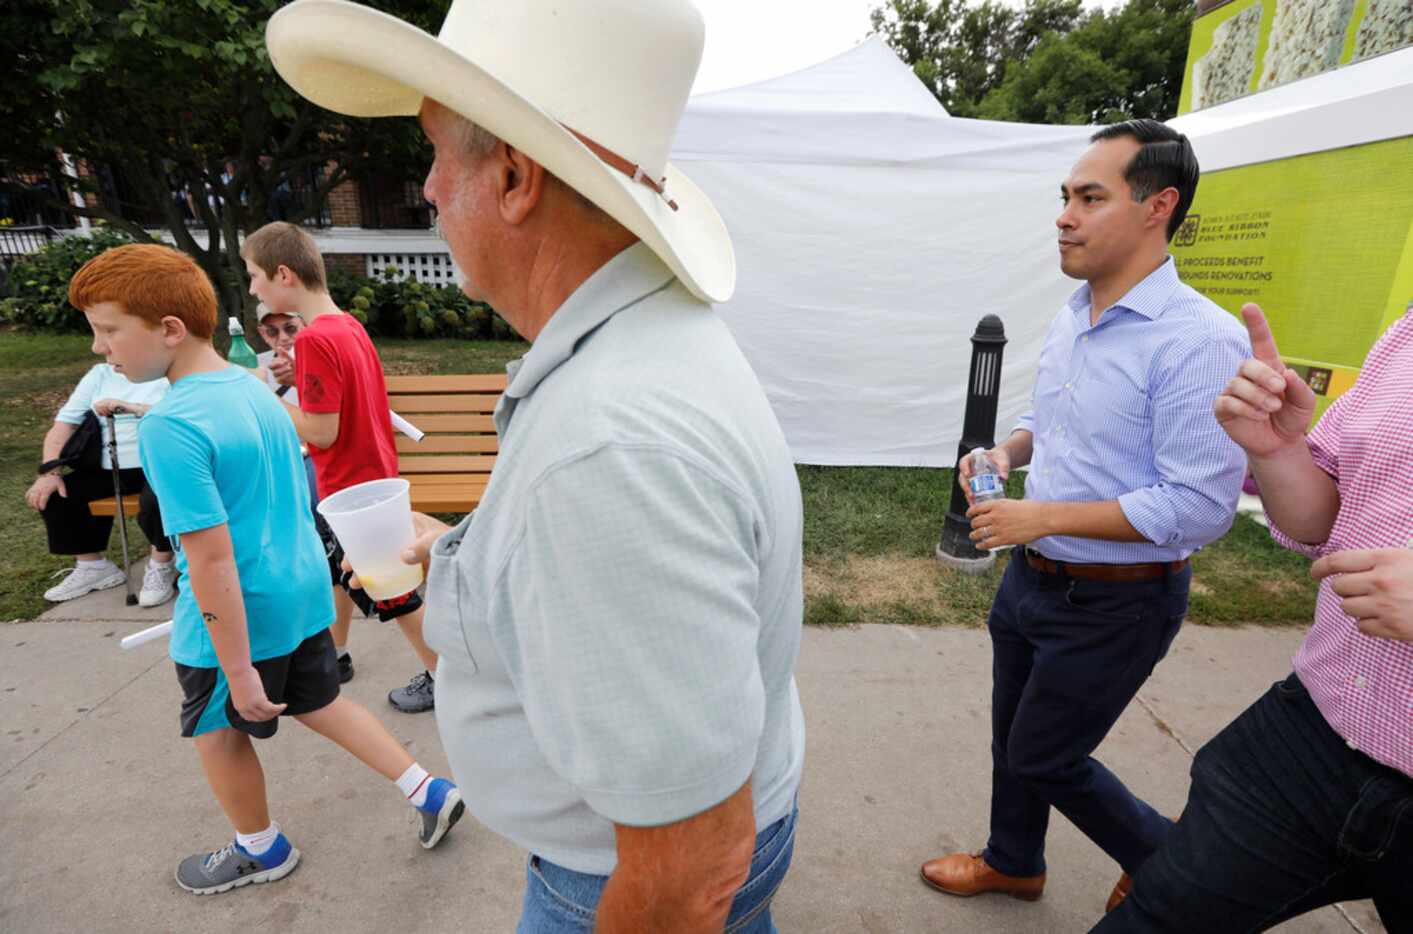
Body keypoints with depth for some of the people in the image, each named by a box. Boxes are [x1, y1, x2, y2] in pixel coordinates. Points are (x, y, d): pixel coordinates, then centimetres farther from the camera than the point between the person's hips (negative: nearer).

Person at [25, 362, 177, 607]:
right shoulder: (100, 373, 16)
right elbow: (65, 422, 10)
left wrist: (128, 408, -26)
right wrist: (50, 471, -2)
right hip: (111, 469, 7)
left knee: (156, 502, -34)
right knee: (53, 495, -6)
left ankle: (161, 567, -5)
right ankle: (93, 566, 12)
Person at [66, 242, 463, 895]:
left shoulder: (169, 427, -24)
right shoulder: (256, 388, 2)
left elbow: (212, 557, -26)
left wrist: (239, 669, -20)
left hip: (240, 615, -7)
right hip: (304, 594, 7)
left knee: (217, 731, 19)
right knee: (318, 702, 23)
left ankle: (262, 850, 42)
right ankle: (429, 792, 29)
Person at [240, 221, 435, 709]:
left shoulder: (315, 339, -23)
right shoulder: (347, 325, 4)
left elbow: (321, 432, -23)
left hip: (350, 487, -9)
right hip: (371, 475, 9)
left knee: (391, 592, 4)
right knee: (332, 568, 25)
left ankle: (442, 676, 19)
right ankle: (335, 654, 44)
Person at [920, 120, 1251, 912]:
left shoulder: (1199, 340, -23)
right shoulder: (1071, 319, 4)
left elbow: (1200, 507, -25)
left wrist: (1043, 516, -24)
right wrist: (1007, 452, -3)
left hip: (1115, 602, -8)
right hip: (1032, 577, 8)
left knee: (1044, 757, 10)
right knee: (1012, 734, 22)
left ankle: (1163, 856, 40)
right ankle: (1013, 863, 48)